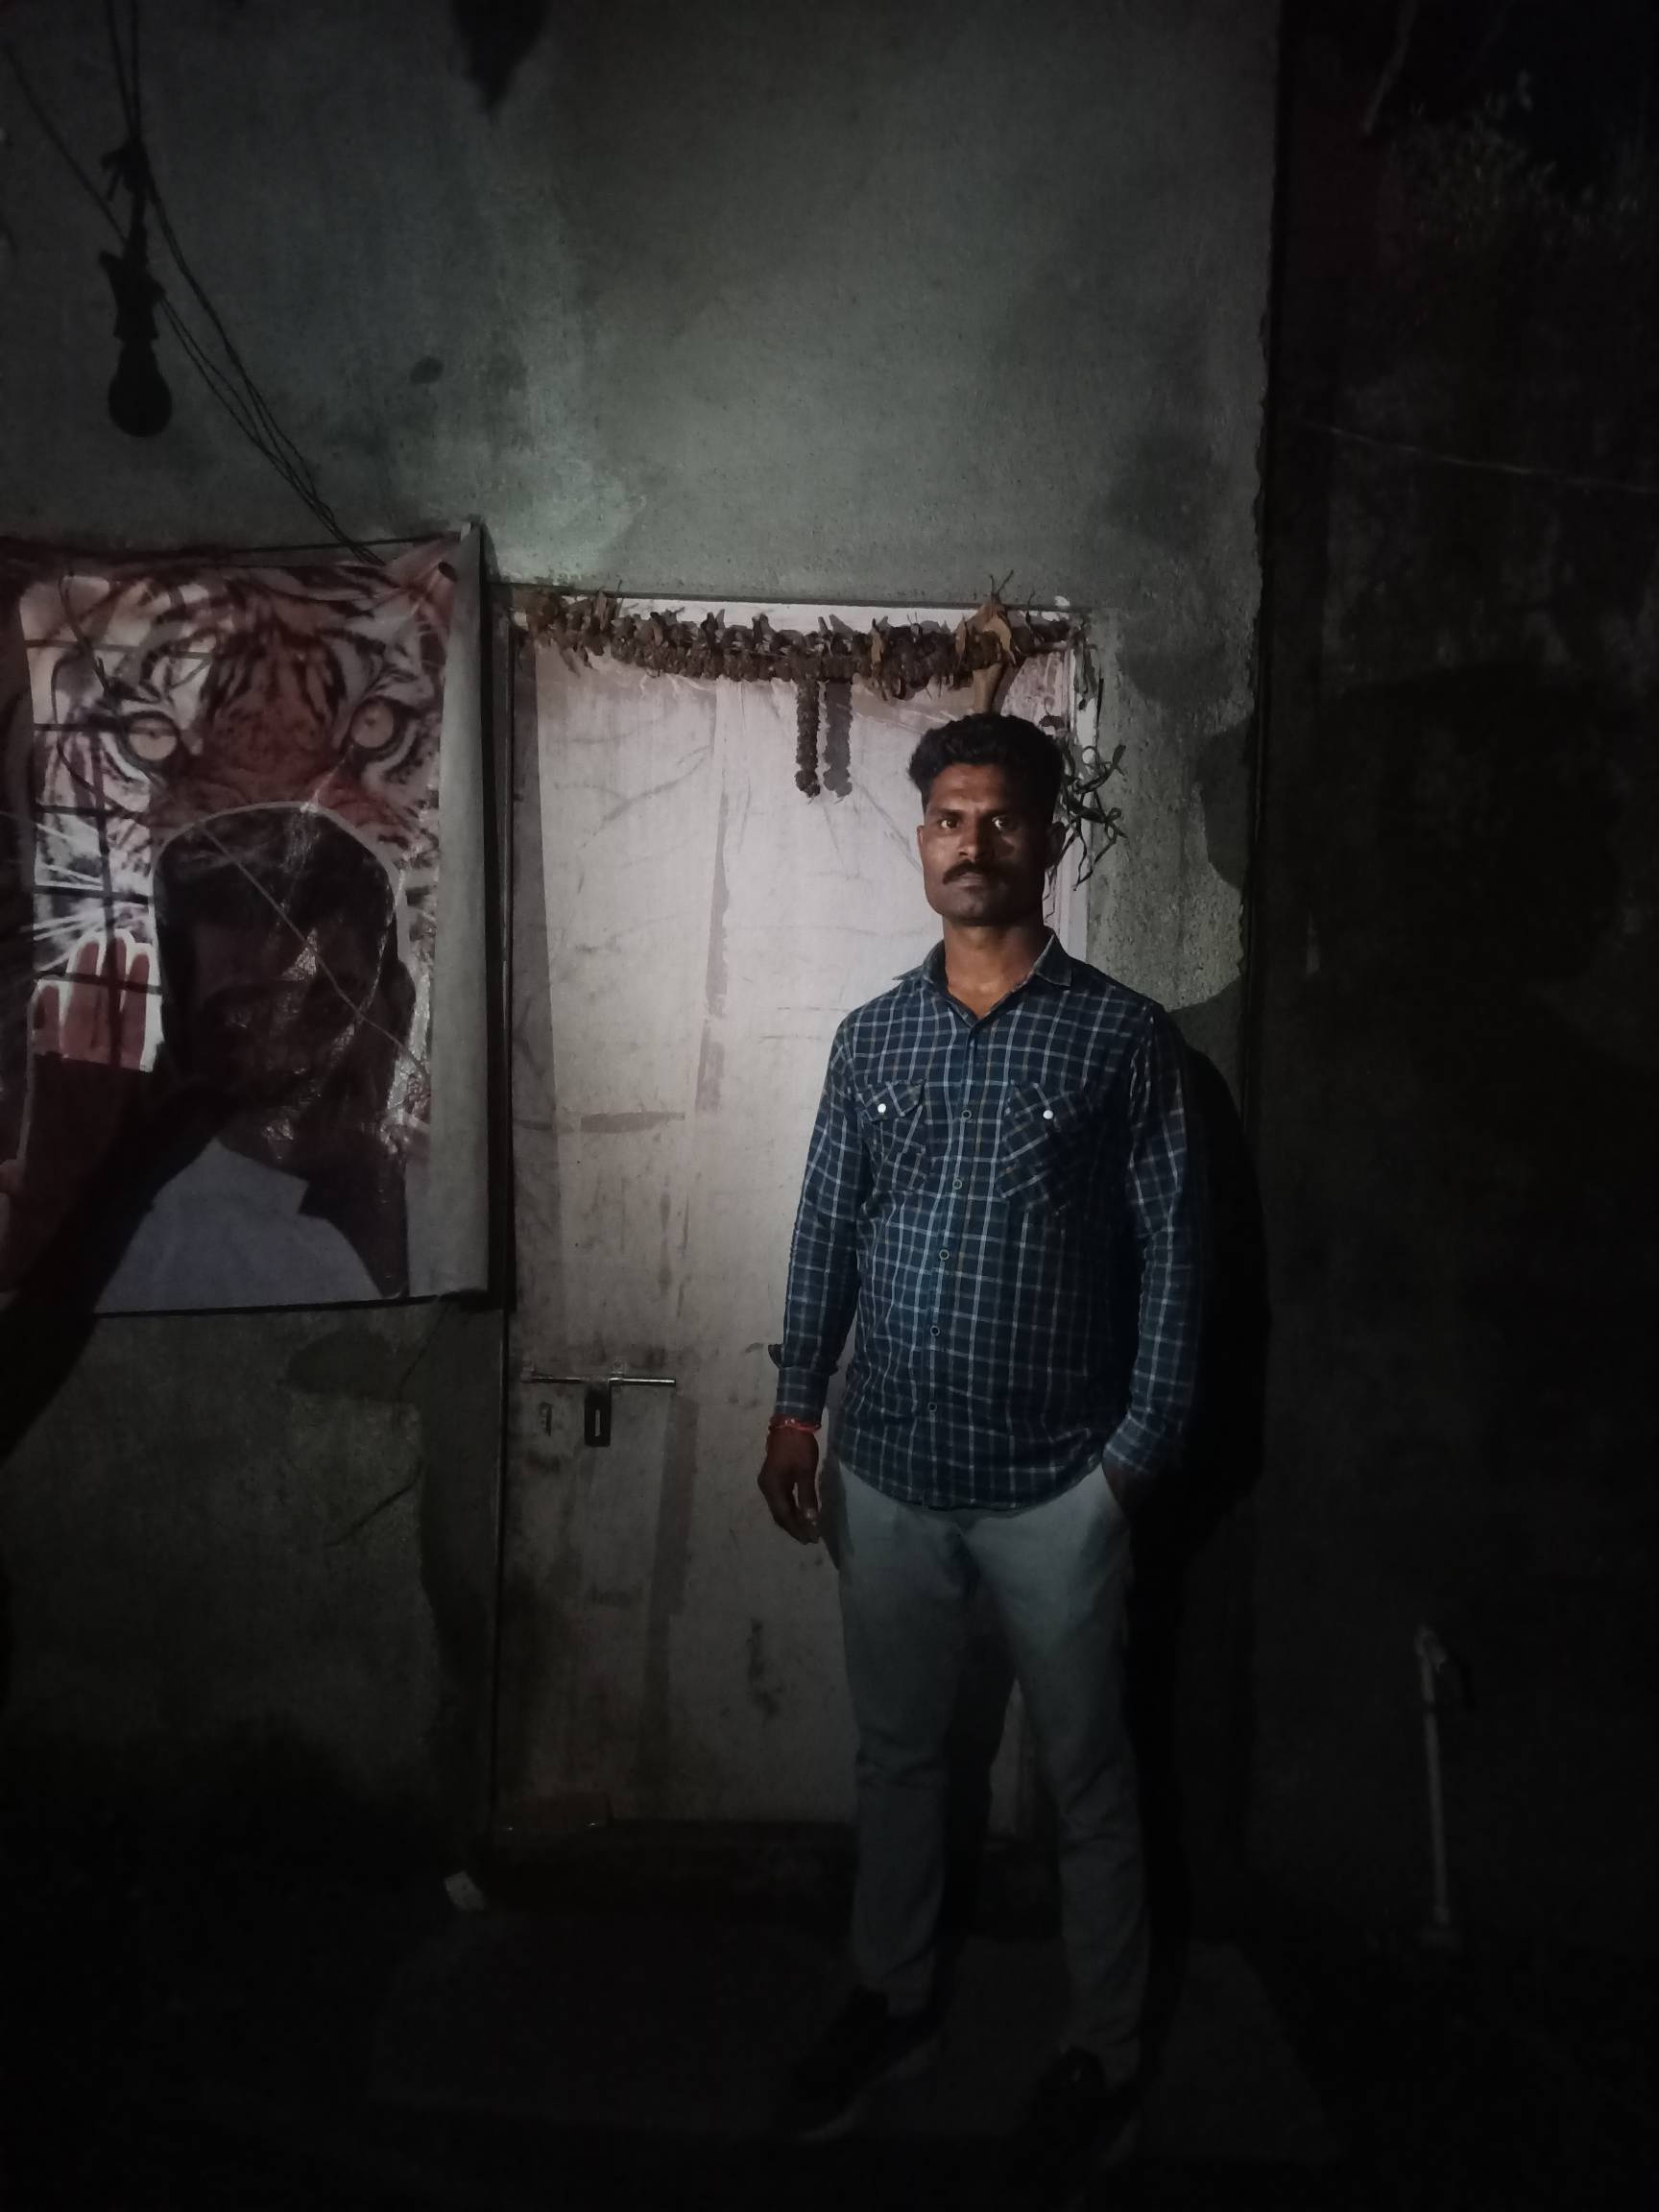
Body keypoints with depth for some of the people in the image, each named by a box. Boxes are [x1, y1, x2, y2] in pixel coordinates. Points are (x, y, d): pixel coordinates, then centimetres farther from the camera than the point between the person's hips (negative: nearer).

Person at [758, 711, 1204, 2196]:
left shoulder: (1123, 1036, -7)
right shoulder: (871, 1037, 4)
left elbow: (1169, 1255, -5)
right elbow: (826, 1231, 9)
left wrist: (1138, 1452, -8)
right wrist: (796, 1404, 4)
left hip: (1056, 1483, -3)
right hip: (889, 1473, 4)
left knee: (1088, 1781, 13)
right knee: (897, 1754, 20)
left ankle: (1104, 2059, 33)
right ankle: (893, 2006, 41)